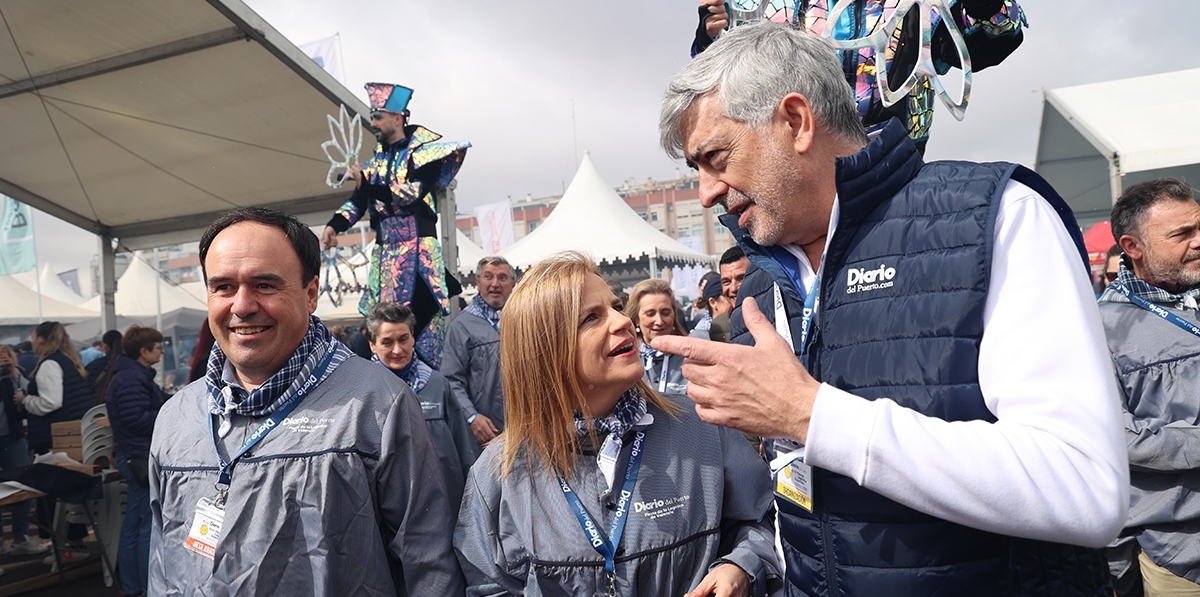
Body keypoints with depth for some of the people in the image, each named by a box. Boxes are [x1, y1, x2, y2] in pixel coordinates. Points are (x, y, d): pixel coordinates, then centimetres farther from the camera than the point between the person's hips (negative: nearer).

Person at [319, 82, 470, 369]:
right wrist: (334, 225, -4)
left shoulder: (423, 150, 0)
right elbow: (358, 201, 12)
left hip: (418, 247, -6)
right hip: (385, 249, 6)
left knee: (422, 316, -9)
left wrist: (366, 184, -13)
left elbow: (412, 193, -13)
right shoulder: (378, 159, 16)